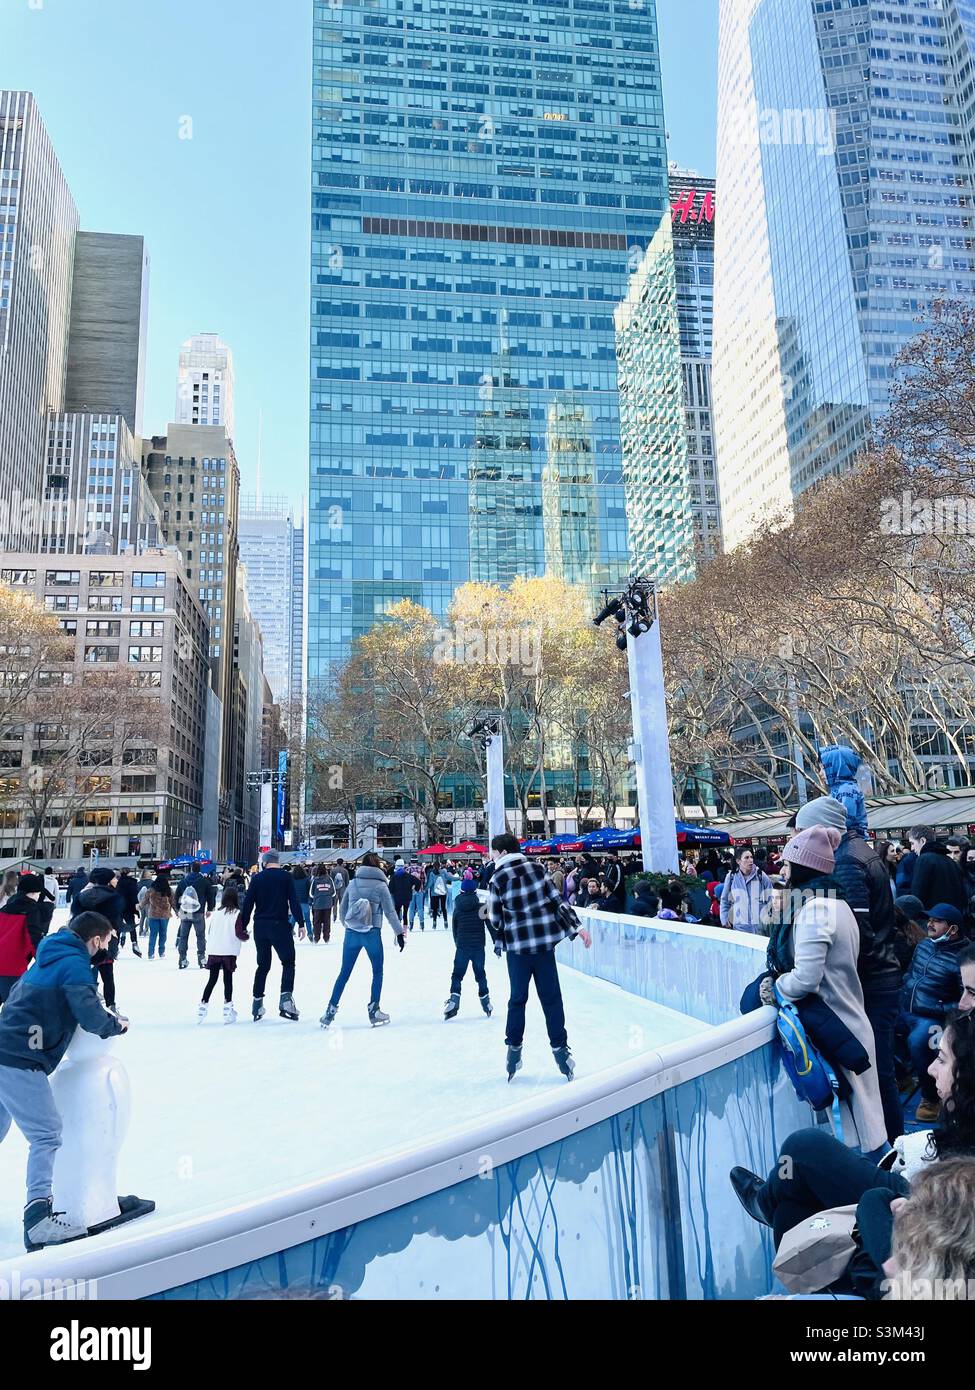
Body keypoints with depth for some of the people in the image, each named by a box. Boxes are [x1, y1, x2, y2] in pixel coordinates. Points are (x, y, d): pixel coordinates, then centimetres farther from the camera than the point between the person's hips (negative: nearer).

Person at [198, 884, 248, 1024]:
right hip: (229, 951, -4)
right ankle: (228, 1009, 4)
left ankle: (203, 1006, 13)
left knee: (212, 979, 14)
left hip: (213, 951, 4)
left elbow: (209, 931, 11)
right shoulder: (237, 913, -7)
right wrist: (247, 937, 6)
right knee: (228, 979, 4)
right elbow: (239, 933, -13)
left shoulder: (215, 913, 6)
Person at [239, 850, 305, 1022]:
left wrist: (243, 926, 10)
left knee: (263, 965, 15)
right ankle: (286, 999, -10)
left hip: (260, 927, 3)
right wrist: (301, 924, -7)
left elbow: (247, 903, 3)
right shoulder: (286, 877, -3)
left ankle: (257, 1003, 16)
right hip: (280, 925, -3)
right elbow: (294, 901, -9)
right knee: (288, 962, 5)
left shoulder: (257, 878, 4)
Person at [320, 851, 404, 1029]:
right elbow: (390, 912, -7)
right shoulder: (381, 885, -7)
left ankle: (331, 1010, 12)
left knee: (344, 973, 12)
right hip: (372, 934, -3)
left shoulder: (352, 884, 4)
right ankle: (374, 1011, 13)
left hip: (351, 933, 3)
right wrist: (399, 932, 1)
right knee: (377, 972, 14)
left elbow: (343, 908, 12)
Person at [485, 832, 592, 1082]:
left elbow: (495, 920, -4)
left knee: (517, 998, 13)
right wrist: (578, 927, 2)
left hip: (517, 946, -2)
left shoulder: (497, 879, -8)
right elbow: (557, 901, -2)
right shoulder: (537, 869, -1)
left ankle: (514, 1049, 17)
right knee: (551, 998, 8)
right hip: (545, 942, 2)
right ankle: (560, 1050, 10)